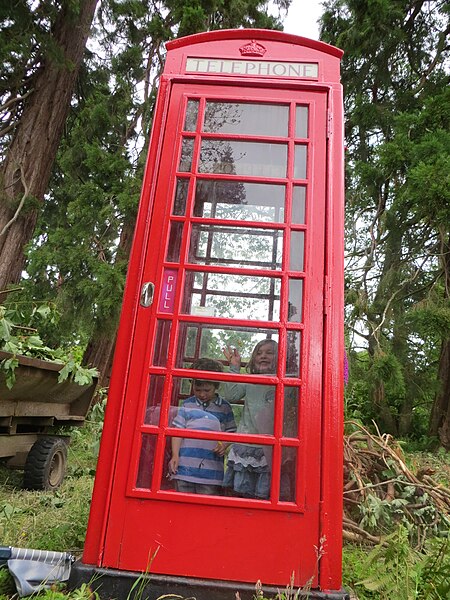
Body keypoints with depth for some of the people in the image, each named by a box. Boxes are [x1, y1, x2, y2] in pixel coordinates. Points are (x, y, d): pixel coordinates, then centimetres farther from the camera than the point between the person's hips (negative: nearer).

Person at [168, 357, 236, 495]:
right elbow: (177, 431, 4)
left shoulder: (224, 407, 6)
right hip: (185, 466, 1)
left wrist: (224, 445, -10)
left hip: (211, 469, 0)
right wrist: (175, 455, -4)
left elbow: (231, 432, 9)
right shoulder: (187, 404, 5)